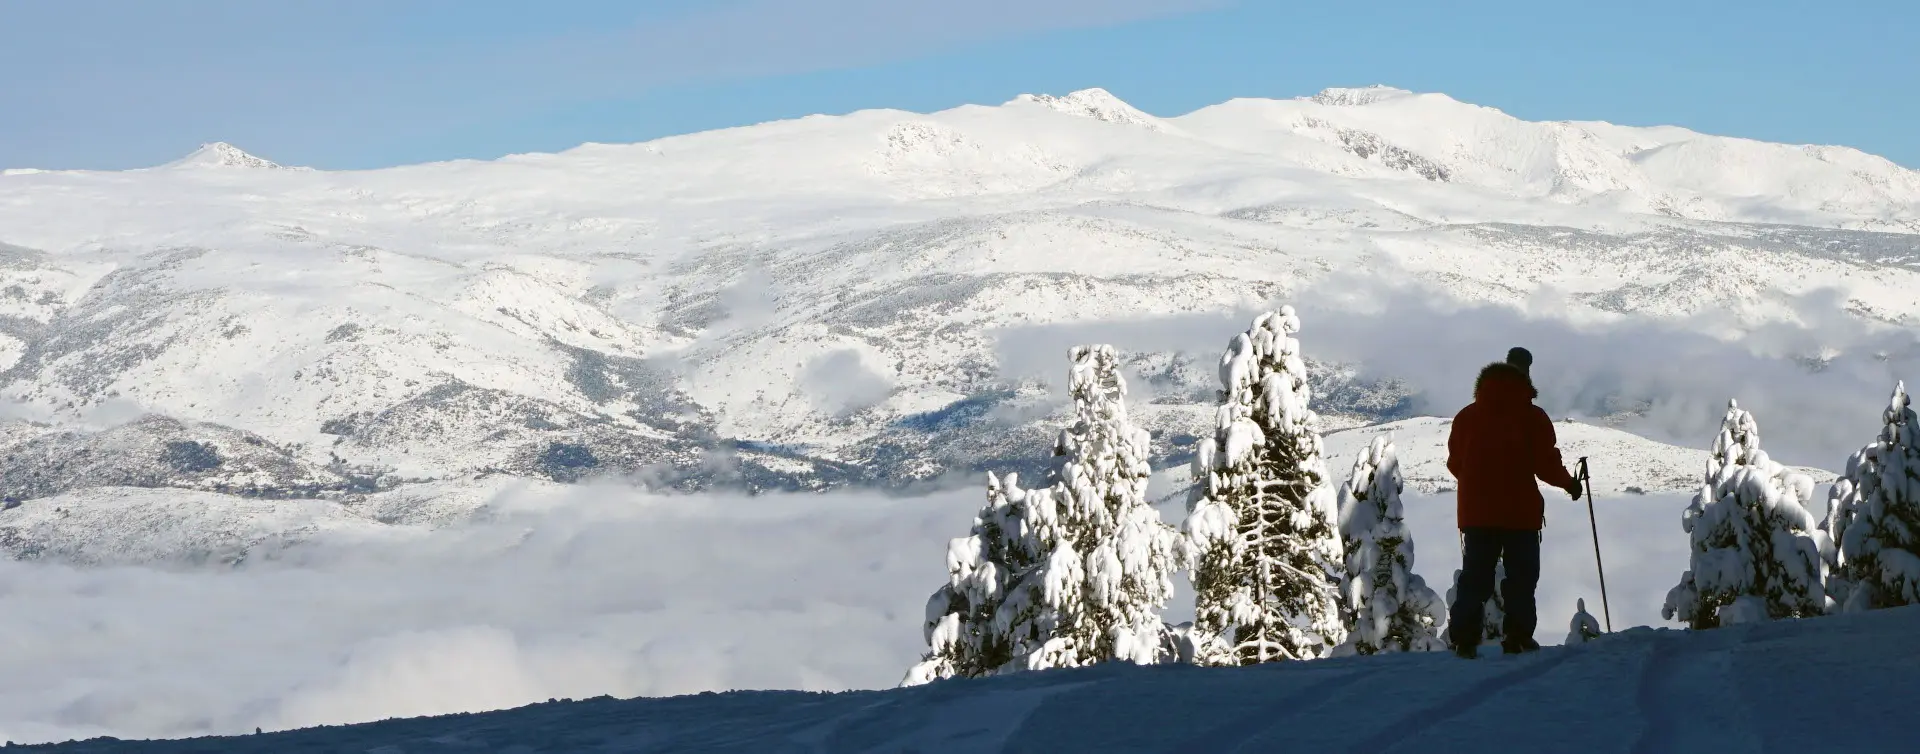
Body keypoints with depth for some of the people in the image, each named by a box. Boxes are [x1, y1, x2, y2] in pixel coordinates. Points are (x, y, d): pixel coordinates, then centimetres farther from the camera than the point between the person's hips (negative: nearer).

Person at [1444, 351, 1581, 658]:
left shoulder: (1466, 416, 6)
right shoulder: (1531, 417, -6)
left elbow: (1455, 463, 10)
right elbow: (1546, 463, -6)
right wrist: (1569, 483, 12)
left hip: (1475, 512, 3)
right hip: (1520, 511, -3)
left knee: (1474, 579, 7)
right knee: (1521, 577, 5)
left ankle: (1464, 639, -2)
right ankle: (1518, 638, 0)